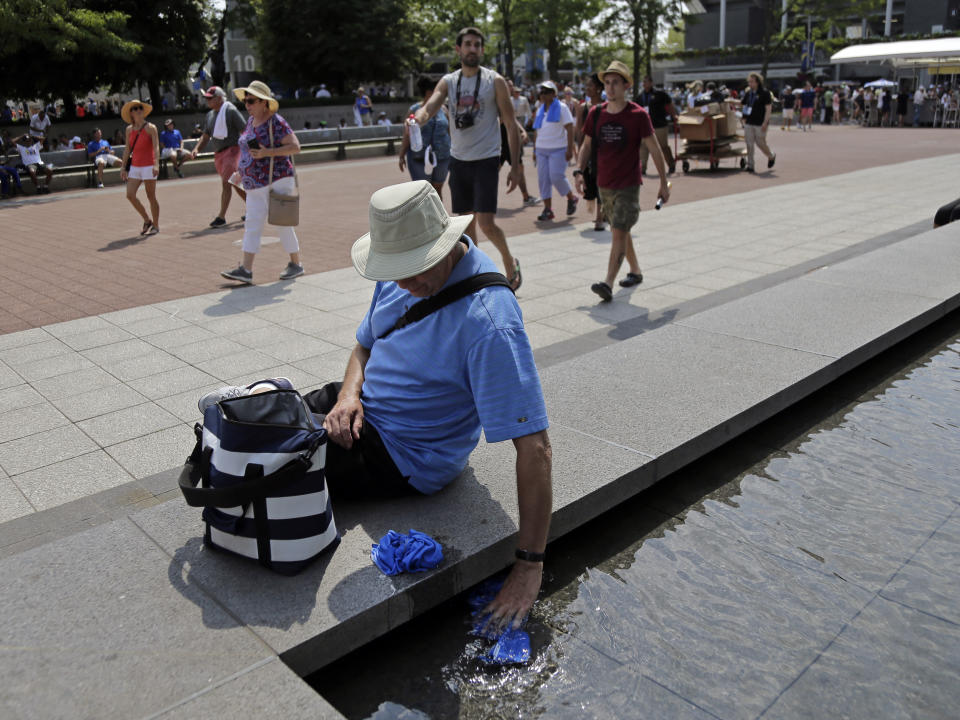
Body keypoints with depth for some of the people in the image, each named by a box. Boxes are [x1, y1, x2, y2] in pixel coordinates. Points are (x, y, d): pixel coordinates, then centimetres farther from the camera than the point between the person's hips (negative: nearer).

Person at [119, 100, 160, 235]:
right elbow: (127, 149, 14)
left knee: (151, 197, 1)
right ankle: (147, 220, 11)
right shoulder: (129, 129, 9)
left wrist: (156, 164, -27)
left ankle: (156, 225, 13)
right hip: (135, 167, 5)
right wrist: (124, 168, 11)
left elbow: (156, 147, -14)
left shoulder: (151, 128, -5)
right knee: (130, 195, -5)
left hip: (148, 166, -5)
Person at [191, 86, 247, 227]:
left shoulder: (231, 111, -8)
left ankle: (221, 216, -14)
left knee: (225, 183, -15)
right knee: (234, 184, 13)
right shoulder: (210, 115, 15)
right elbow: (205, 136, 18)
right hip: (218, 154, 8)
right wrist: (196, 149, 1)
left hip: (231, 150, -8)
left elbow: (245, 131, -10)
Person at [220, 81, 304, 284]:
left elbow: (295, 146, -17)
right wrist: (243, 172, 19)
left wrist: (266, 153, -23)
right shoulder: (251, 120, 12)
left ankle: (296, 264, 17)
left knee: (282, 224, 1)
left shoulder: (276, 122, -12)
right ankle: (245, 269, 3)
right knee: (252, 225, 3)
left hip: (277, 181, -8)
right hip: (255, 185, 8)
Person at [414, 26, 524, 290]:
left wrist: (515, 166, -7)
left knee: (486, 222, -13)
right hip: (458, 160, 4)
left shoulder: (495, 81, -2)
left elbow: (511, 124, -2)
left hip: (486, 160, -4)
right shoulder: (448, 82, 7)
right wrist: (417, 119, -34)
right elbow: (430, 106, -9)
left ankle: (509, 261, 14)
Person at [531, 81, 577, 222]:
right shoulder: (540, 109, 14)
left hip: (558, 149, -6)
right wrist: (536, 145, 16)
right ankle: (548, 209, 5)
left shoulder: (561, 107, -4)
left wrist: (570, 148, -16)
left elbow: (570, 128, -9)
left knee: (556, 177, -13)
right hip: (541, 149, 6)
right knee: (543, 179, 0)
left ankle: (571, 198, 13)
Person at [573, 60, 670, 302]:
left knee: (619, 231, -14)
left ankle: (608, 283, -19)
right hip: (604, 184, 5)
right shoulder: (595, 114, 3)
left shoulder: (638, 115, -8)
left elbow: (655, 150, -3)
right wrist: (579, 171, -1)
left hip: (629, 184, -5)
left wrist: (664, 183, -2)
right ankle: (635, 271, 33)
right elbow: (587, 145, 14)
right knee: (620, 231, 15)